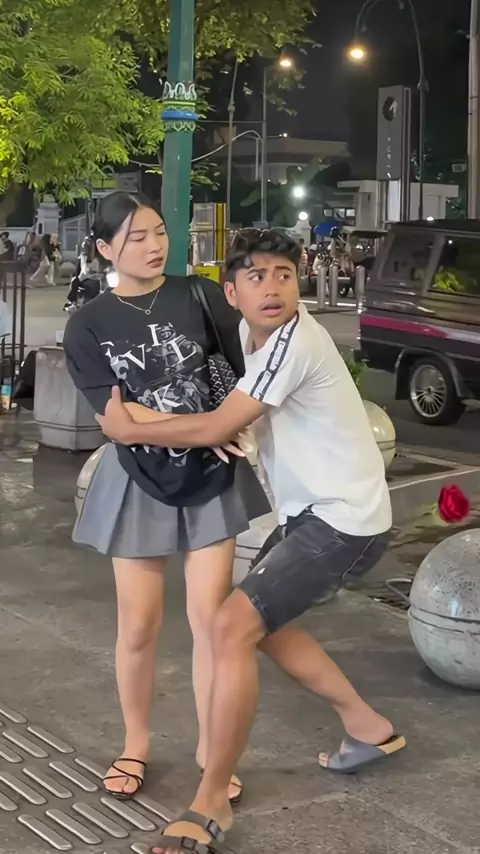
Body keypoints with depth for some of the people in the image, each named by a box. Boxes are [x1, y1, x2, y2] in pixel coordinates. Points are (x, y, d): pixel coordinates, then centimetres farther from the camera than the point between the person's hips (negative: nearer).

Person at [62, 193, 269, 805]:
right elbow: (115, 411, -15)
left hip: (210, 475, 1)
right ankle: (135, 745, 28)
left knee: (210, 615, 2)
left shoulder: (201, 297, -4)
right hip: (139, 481, 0)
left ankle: (210, 749, 19)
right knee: (139, 624, 6)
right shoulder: (88, 325, -6)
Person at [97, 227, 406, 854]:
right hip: (314, 511, 10)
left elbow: (215, 430, -21)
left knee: (232, 626, -18)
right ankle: (368, 728, 35)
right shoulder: (253, 332, 6)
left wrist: (127, 430, -9)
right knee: (265, 623, 23)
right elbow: (237, 416, 27)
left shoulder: (294, 340, -22)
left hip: (345, 519, -10)